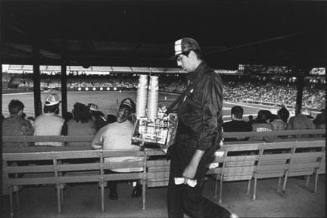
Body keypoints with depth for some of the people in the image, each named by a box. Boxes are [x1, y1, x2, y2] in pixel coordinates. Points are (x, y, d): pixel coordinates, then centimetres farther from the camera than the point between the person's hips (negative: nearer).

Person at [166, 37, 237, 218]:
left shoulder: (209, 80, -18)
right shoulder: (194, 79, 10)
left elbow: (211, 125, -22)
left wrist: (194, 164, -23)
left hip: (197, 150, -9)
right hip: (182, 147, 9)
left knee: (191, 202, 3)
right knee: (174, 196, 18)